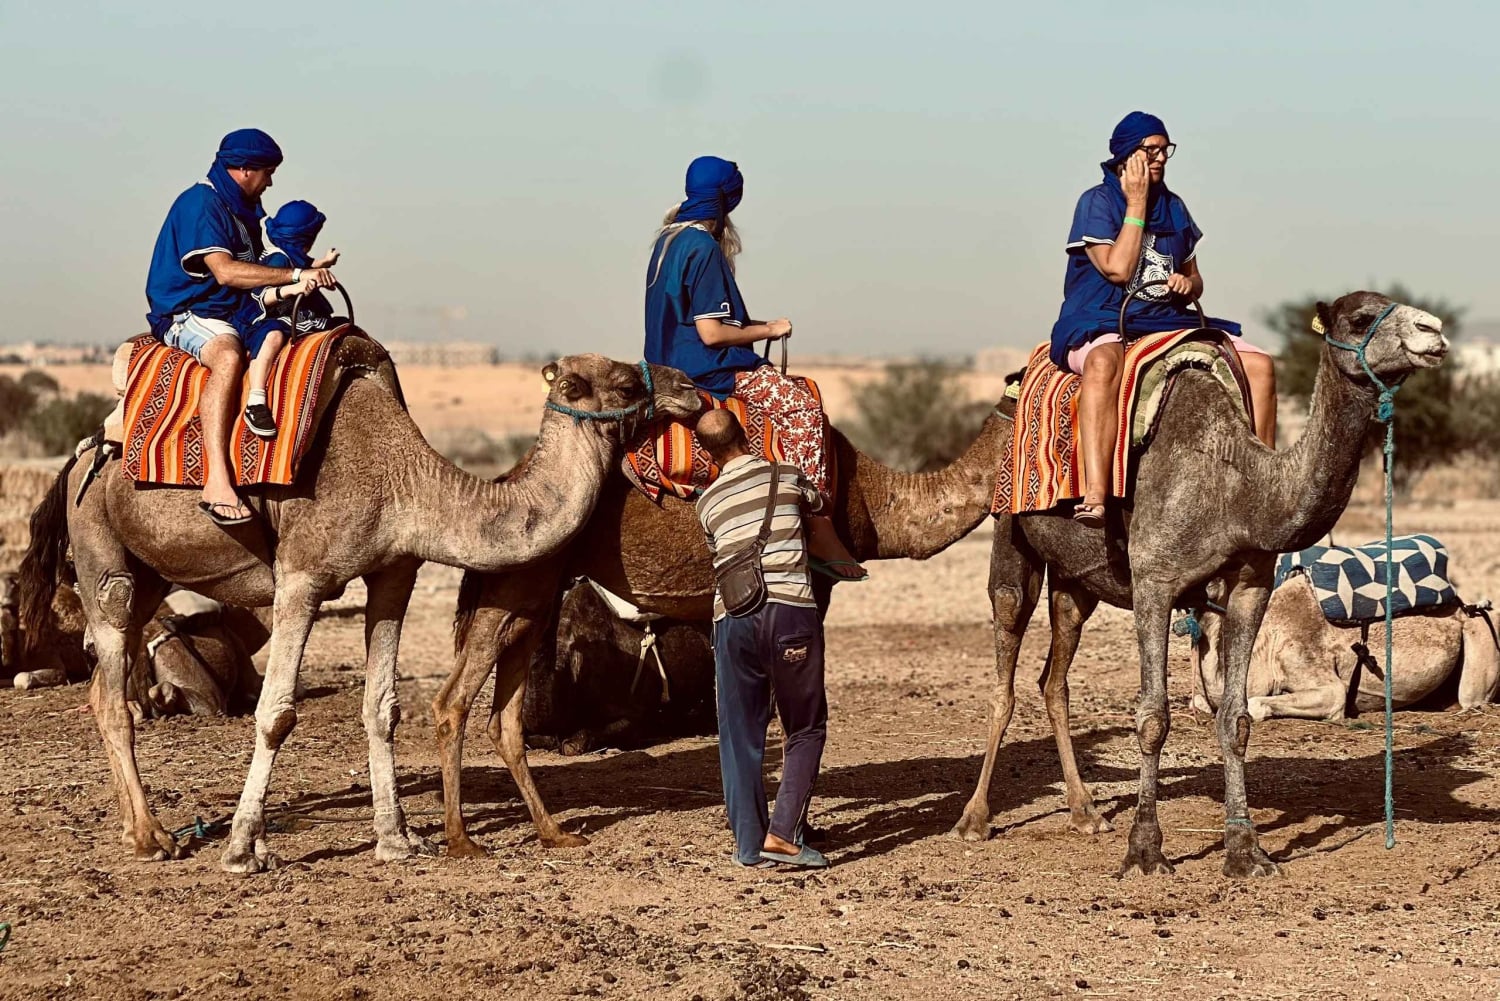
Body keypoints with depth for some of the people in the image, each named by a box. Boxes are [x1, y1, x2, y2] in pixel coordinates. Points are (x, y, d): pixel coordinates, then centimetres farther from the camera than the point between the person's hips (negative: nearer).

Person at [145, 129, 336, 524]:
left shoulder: (241, 208, 18)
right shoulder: (199, 204, -12)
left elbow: (252, 273, 25)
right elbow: (225, 272, -23)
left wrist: (309, 275, 11)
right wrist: (295, 275, -23)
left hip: (237, 314, 10)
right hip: (189, 314, -10)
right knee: (228, 355, -40)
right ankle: (216, 480, -52)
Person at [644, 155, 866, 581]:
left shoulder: (669, 239, 12)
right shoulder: (704, 248, -17)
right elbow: (711, 333, -20)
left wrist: (753, 324, 16)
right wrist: (768, 330, -7)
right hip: (705, 371, -10)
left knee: (791, 391, 18)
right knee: (802, 407, -13)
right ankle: (817, 526, -20)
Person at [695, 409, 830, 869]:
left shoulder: (708, 502, 15)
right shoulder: (787, 477, 11)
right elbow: (818, 501, 33)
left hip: (732, 618, 2)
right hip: (790, 610, -2)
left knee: (739, 735, 11)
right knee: (806, 729, 7)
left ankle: (748, 841, 11)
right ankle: (782, 833, -7)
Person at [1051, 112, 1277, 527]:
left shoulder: (1173, 207, 16)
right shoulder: (1097, 202, -2)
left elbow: (1193, 277, 24)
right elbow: (1119, 269, -14)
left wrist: (1187, 283, -1)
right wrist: (1136, 203, -8)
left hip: (1168, 321, 7)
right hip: (1103, 323, -7)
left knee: (1259, 363, -10)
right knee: (1105, 361, -44)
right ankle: (1095, 497, -57)